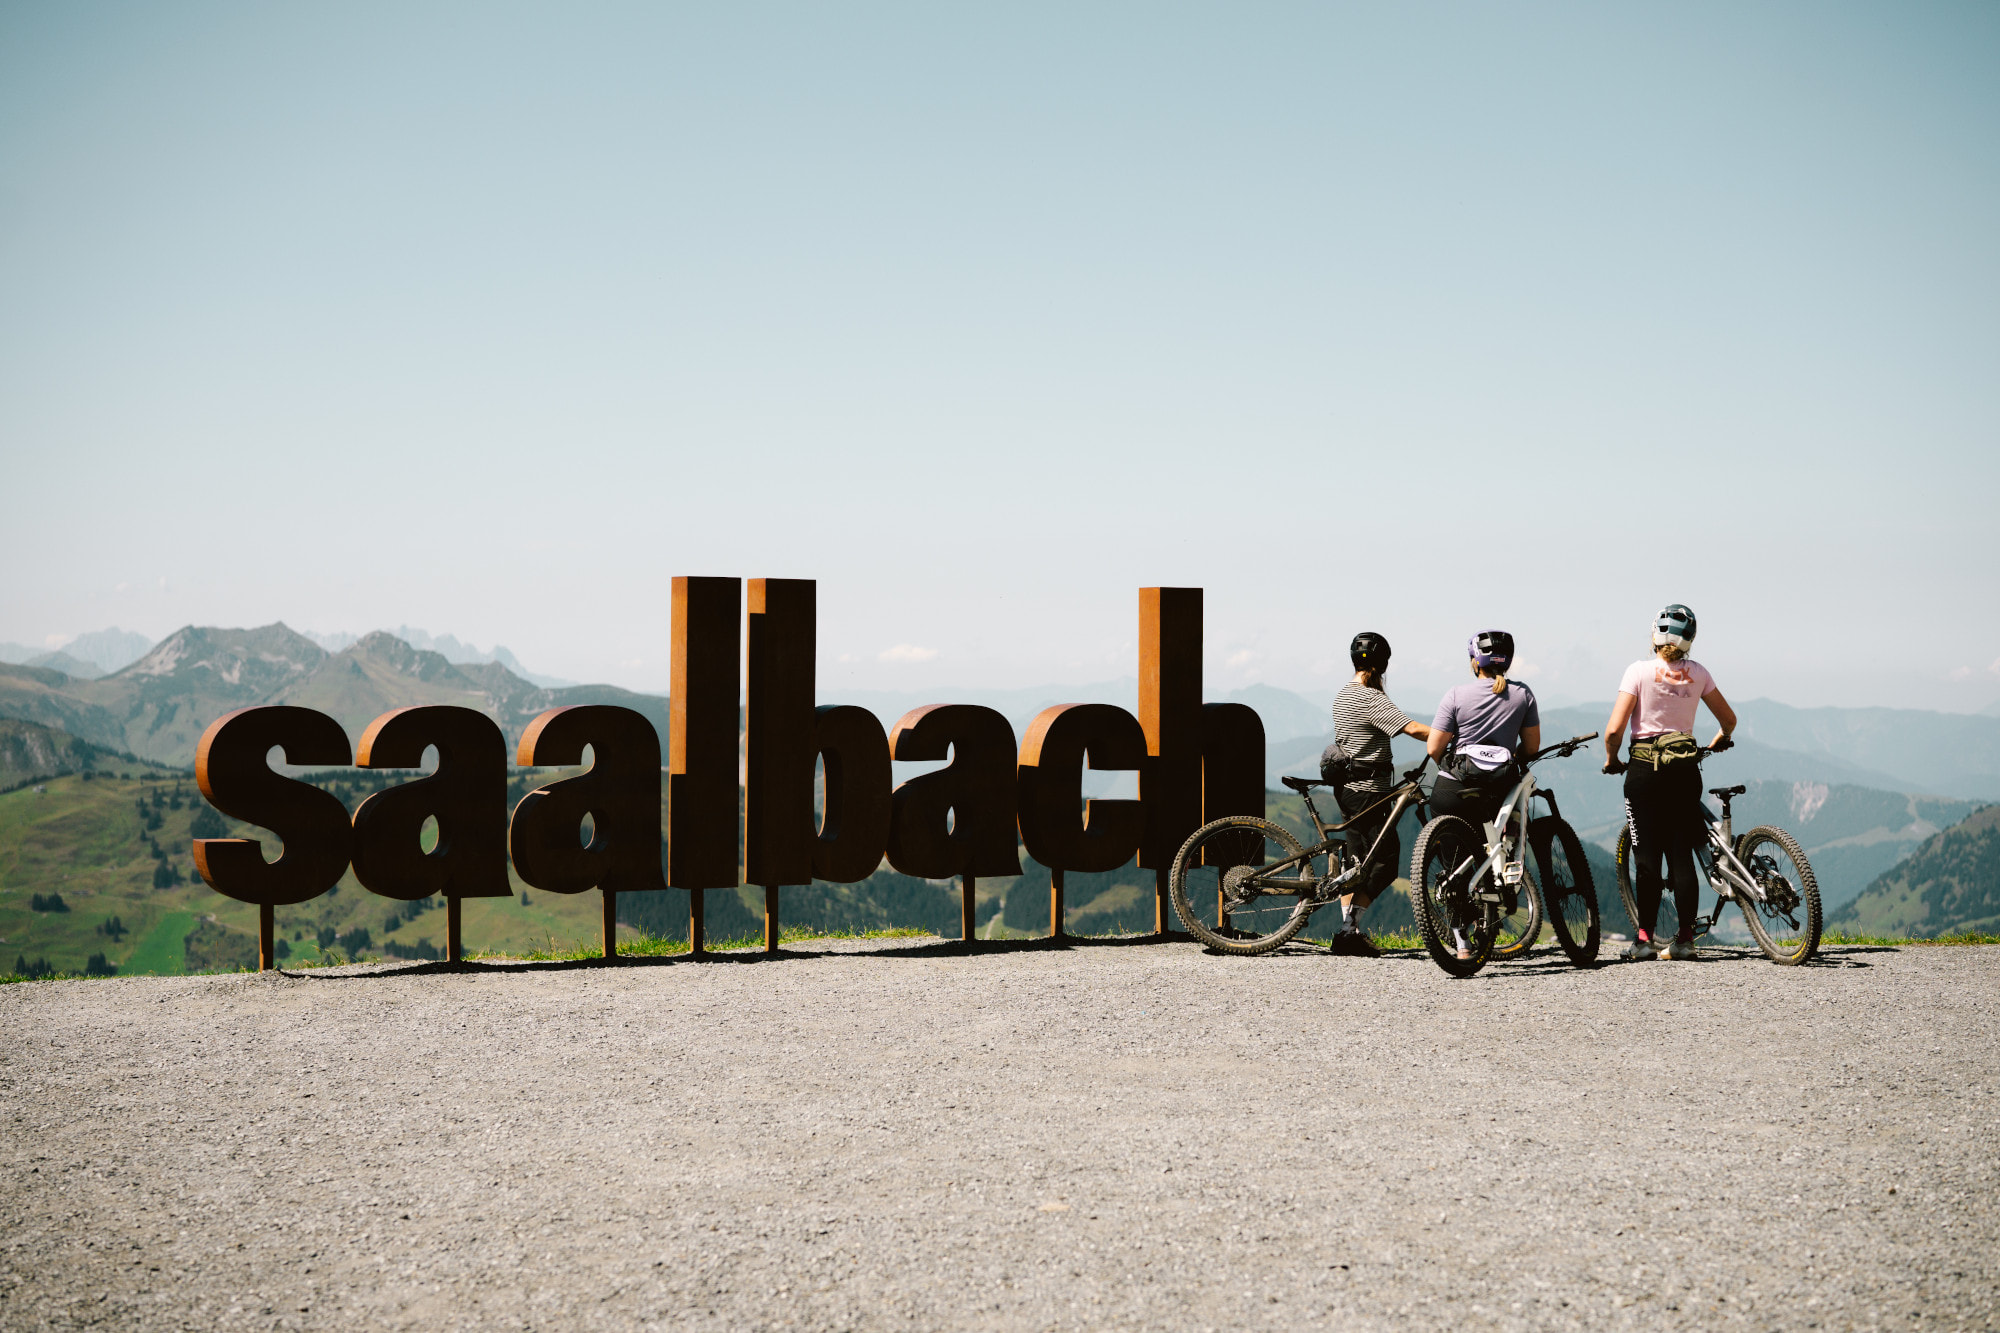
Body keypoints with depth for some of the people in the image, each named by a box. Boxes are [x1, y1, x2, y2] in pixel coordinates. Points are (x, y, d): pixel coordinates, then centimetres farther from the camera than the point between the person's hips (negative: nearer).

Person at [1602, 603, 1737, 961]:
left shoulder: (1640, 671, -9)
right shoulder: (1698, 673, 2)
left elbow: (1614, 729, -14)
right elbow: (1729, 719, 14)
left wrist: (1611, 759, 4)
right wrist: (1721, 740, 35)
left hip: (1645, 767, -3)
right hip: (1685, 767, 3)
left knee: (1647, 855, 0)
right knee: (1682, 854, 6)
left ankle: (1645, 938, 0)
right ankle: (1685, 938, 6)